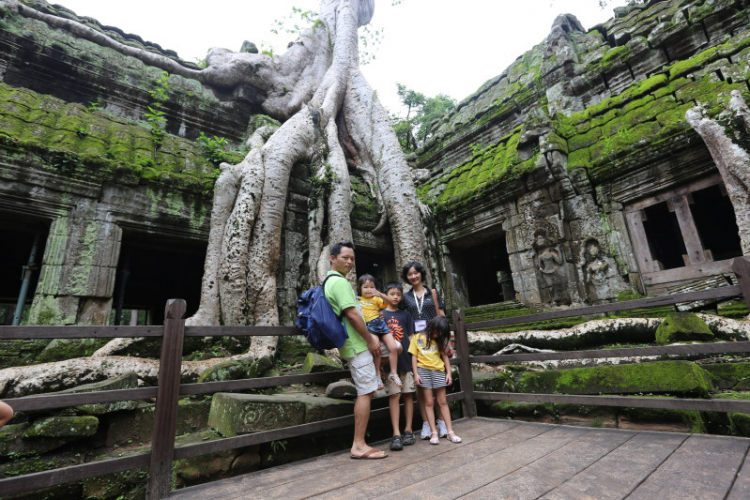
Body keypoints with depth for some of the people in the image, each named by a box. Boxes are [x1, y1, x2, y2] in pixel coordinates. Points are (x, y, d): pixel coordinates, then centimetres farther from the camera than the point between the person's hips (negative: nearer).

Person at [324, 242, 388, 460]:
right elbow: (352, 315, -22)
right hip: (357, 345, -10)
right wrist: (370, 340, -12)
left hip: (353, 343, 10)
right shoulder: (340, 281, -17)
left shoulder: (330, 281, 15)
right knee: (366, 392, -5)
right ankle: (359, 446, 4)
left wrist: (370, 336, 15)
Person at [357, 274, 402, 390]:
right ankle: (377, 375, -5)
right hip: (369, 327, -3)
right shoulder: (357, 300, 9)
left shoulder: (376, 298, 8)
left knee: (394, 347, -5)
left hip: (381, 324, 3)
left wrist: (381, 295, -25)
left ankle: (393, 373, 13)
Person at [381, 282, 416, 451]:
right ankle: (396, 434, 2)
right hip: (391, 360, -2)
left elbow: (411, 337, 11)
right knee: (394, 395, -2)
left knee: (408, 394, 7)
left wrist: (413, 355, 4)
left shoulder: (405, 314, 10)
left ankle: (408, 430, 19)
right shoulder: (380, 314, 4)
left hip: (406, 359, 3)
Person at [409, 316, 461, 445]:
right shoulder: (418, 338, 0)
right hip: (423, 370, -3)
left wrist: (448, 373, 2)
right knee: (429, 402, 1)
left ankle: (450, 431, 11)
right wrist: (416, 374, -7)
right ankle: (433, 432, 7)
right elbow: (414, 356, -1)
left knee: (443, 402, 7)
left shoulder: (440, 341, 11)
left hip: (438, 371, 3)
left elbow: (445, 356, 10)